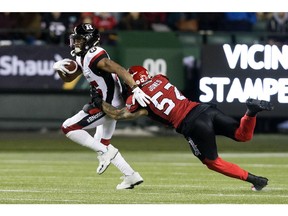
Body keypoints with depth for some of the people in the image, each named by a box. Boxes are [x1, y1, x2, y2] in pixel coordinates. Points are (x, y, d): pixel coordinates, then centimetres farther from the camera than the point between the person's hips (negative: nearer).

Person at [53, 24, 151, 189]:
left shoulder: (94, 56, -20)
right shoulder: (83, 57, 10)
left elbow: (120, 70, -29)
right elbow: (68, 78, 19)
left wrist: (136, 89, -40)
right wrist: (59, 68, -3)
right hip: (108, 104, 10)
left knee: (68, 128, -9)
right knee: (102, 144, 22)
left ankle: (106, 152, -6)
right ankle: (132, 176, 22)